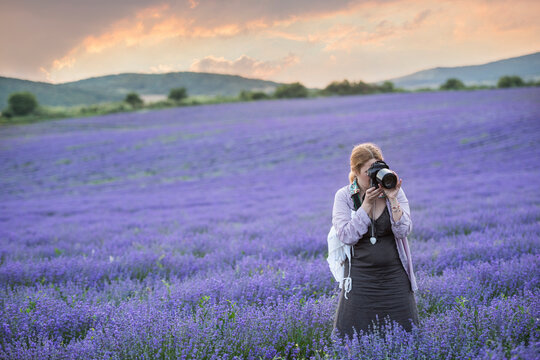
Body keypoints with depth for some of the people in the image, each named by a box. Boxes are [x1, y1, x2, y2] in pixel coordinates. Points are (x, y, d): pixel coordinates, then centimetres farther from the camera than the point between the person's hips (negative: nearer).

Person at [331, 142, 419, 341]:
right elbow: (347, 236, -13)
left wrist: (392, 199, -17)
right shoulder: (343, 196, -2)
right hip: (360, 278, -1)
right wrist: (368, 203, -16)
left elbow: (403, 230, -7)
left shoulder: (395, 191, 1)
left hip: (395, 277, 1)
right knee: (353, 336, -1)